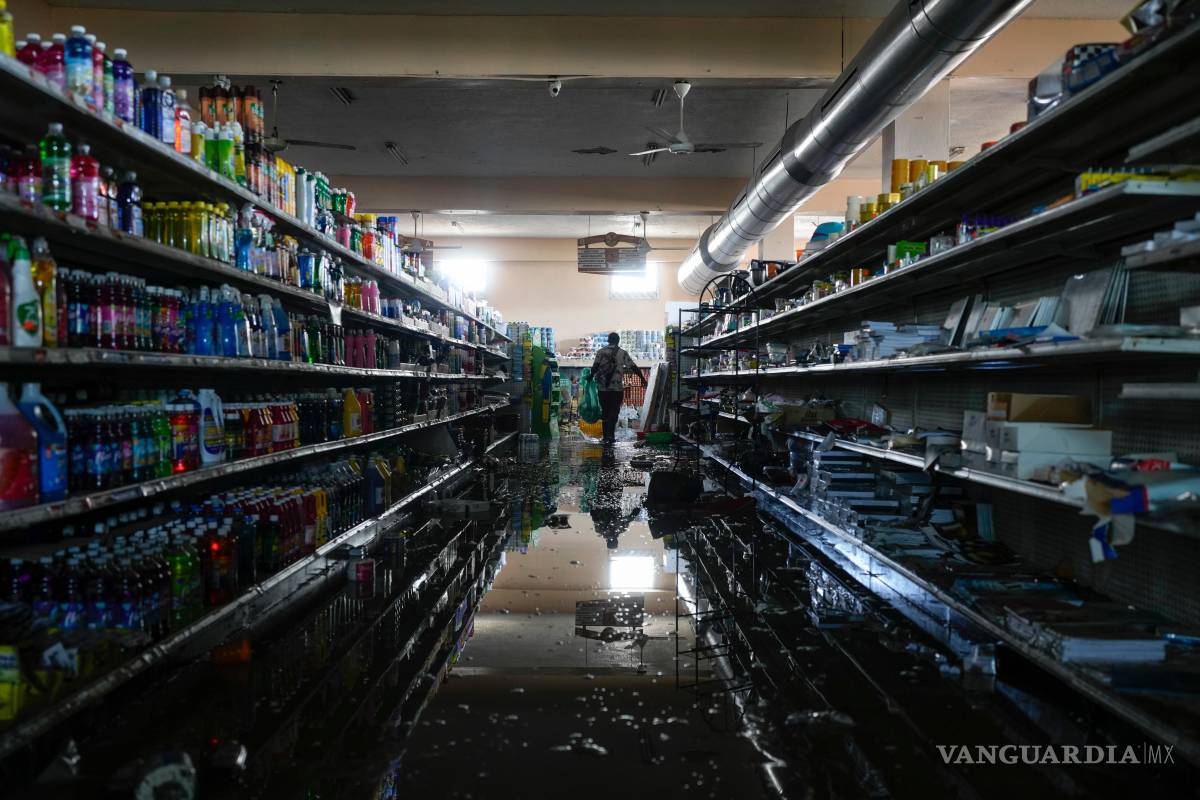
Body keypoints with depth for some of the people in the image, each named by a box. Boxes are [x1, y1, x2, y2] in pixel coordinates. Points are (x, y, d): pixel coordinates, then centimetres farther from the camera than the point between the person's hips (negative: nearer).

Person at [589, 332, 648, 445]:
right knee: (614, 412, 3)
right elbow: (634, 367, 3)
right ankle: (610, 435, -8)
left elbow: (595, 367, -7)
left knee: (605, 411, 11)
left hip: (603, 388, 1)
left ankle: (606, 436, 13)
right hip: (617, 388, -1)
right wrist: (643, 379, 11)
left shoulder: (600, 352, 4)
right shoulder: (623, 353, 3)